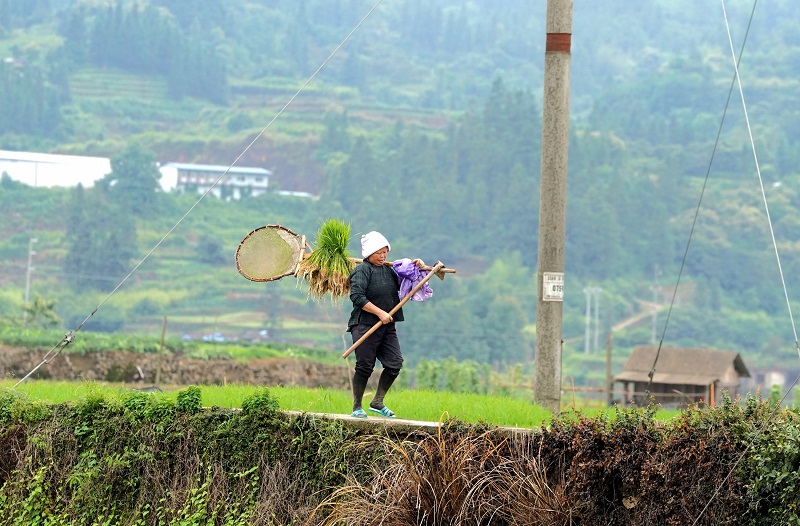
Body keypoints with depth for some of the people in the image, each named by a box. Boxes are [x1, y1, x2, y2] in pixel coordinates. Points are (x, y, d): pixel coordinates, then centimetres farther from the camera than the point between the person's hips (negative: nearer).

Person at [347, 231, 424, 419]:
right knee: (365, 367, -4)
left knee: (395, 364, -1)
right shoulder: (362, 270, -6)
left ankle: (377, 402, 14)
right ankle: (357, 408, 8)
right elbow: (357, 296, -17)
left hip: (387, 326, 7)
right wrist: (380, 313, -20)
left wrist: (416, 269, 13)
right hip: (365, 325, -7)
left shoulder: (388, 271, 16)